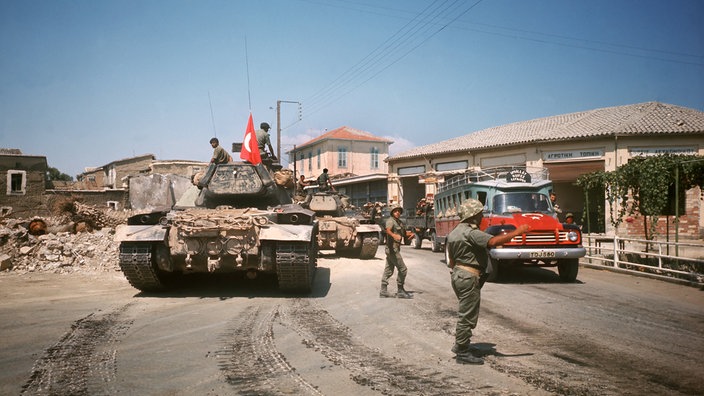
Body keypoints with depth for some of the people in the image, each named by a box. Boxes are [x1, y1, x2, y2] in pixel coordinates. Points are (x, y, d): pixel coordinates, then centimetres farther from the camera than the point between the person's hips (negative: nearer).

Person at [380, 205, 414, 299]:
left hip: (395, 248, 10)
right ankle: (400, 291, 0)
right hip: (392, 248, -10)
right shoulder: (390, 220, -12)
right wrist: (394, 235, -54)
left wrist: (410, 233, 4)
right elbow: (388, 230, -33)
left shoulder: (399, 222, 17)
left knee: (388, 270, 12)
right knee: (402, 269, -7)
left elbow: (404, 233, 27)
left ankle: (383, 291, 17)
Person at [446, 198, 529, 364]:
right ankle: (462, 353, 3)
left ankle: (460, 345, 30)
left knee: (466, 313, 21)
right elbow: (493, 241, -31)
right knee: (467, 315, -3)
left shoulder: (455, 231, 14)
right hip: (469, 277, -11)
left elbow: (451, 260, 18)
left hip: (458, 275, 11)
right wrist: (516, 232, -24)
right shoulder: (470, 232, -18)